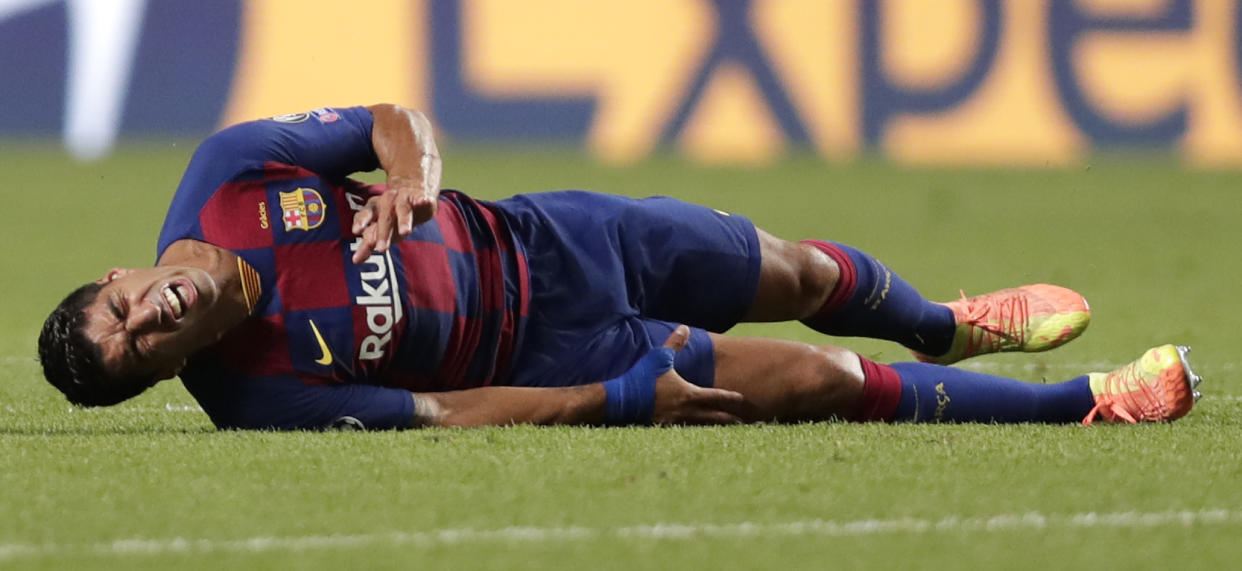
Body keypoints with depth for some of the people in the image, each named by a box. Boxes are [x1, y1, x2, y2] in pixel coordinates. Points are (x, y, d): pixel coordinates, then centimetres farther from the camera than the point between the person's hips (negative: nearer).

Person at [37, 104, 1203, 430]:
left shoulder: (229, 173, -19)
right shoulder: (260, 395, -29)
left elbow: (394, 121, -4)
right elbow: (453, 413, -24)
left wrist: (409, 170, -27)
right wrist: (627, 401, -22)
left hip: (537, 241, 5)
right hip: (556, 362, -5)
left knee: (807, 277, 20)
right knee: (823, 384, -6)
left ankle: (953, 326, 56)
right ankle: (1084, 404, 15)